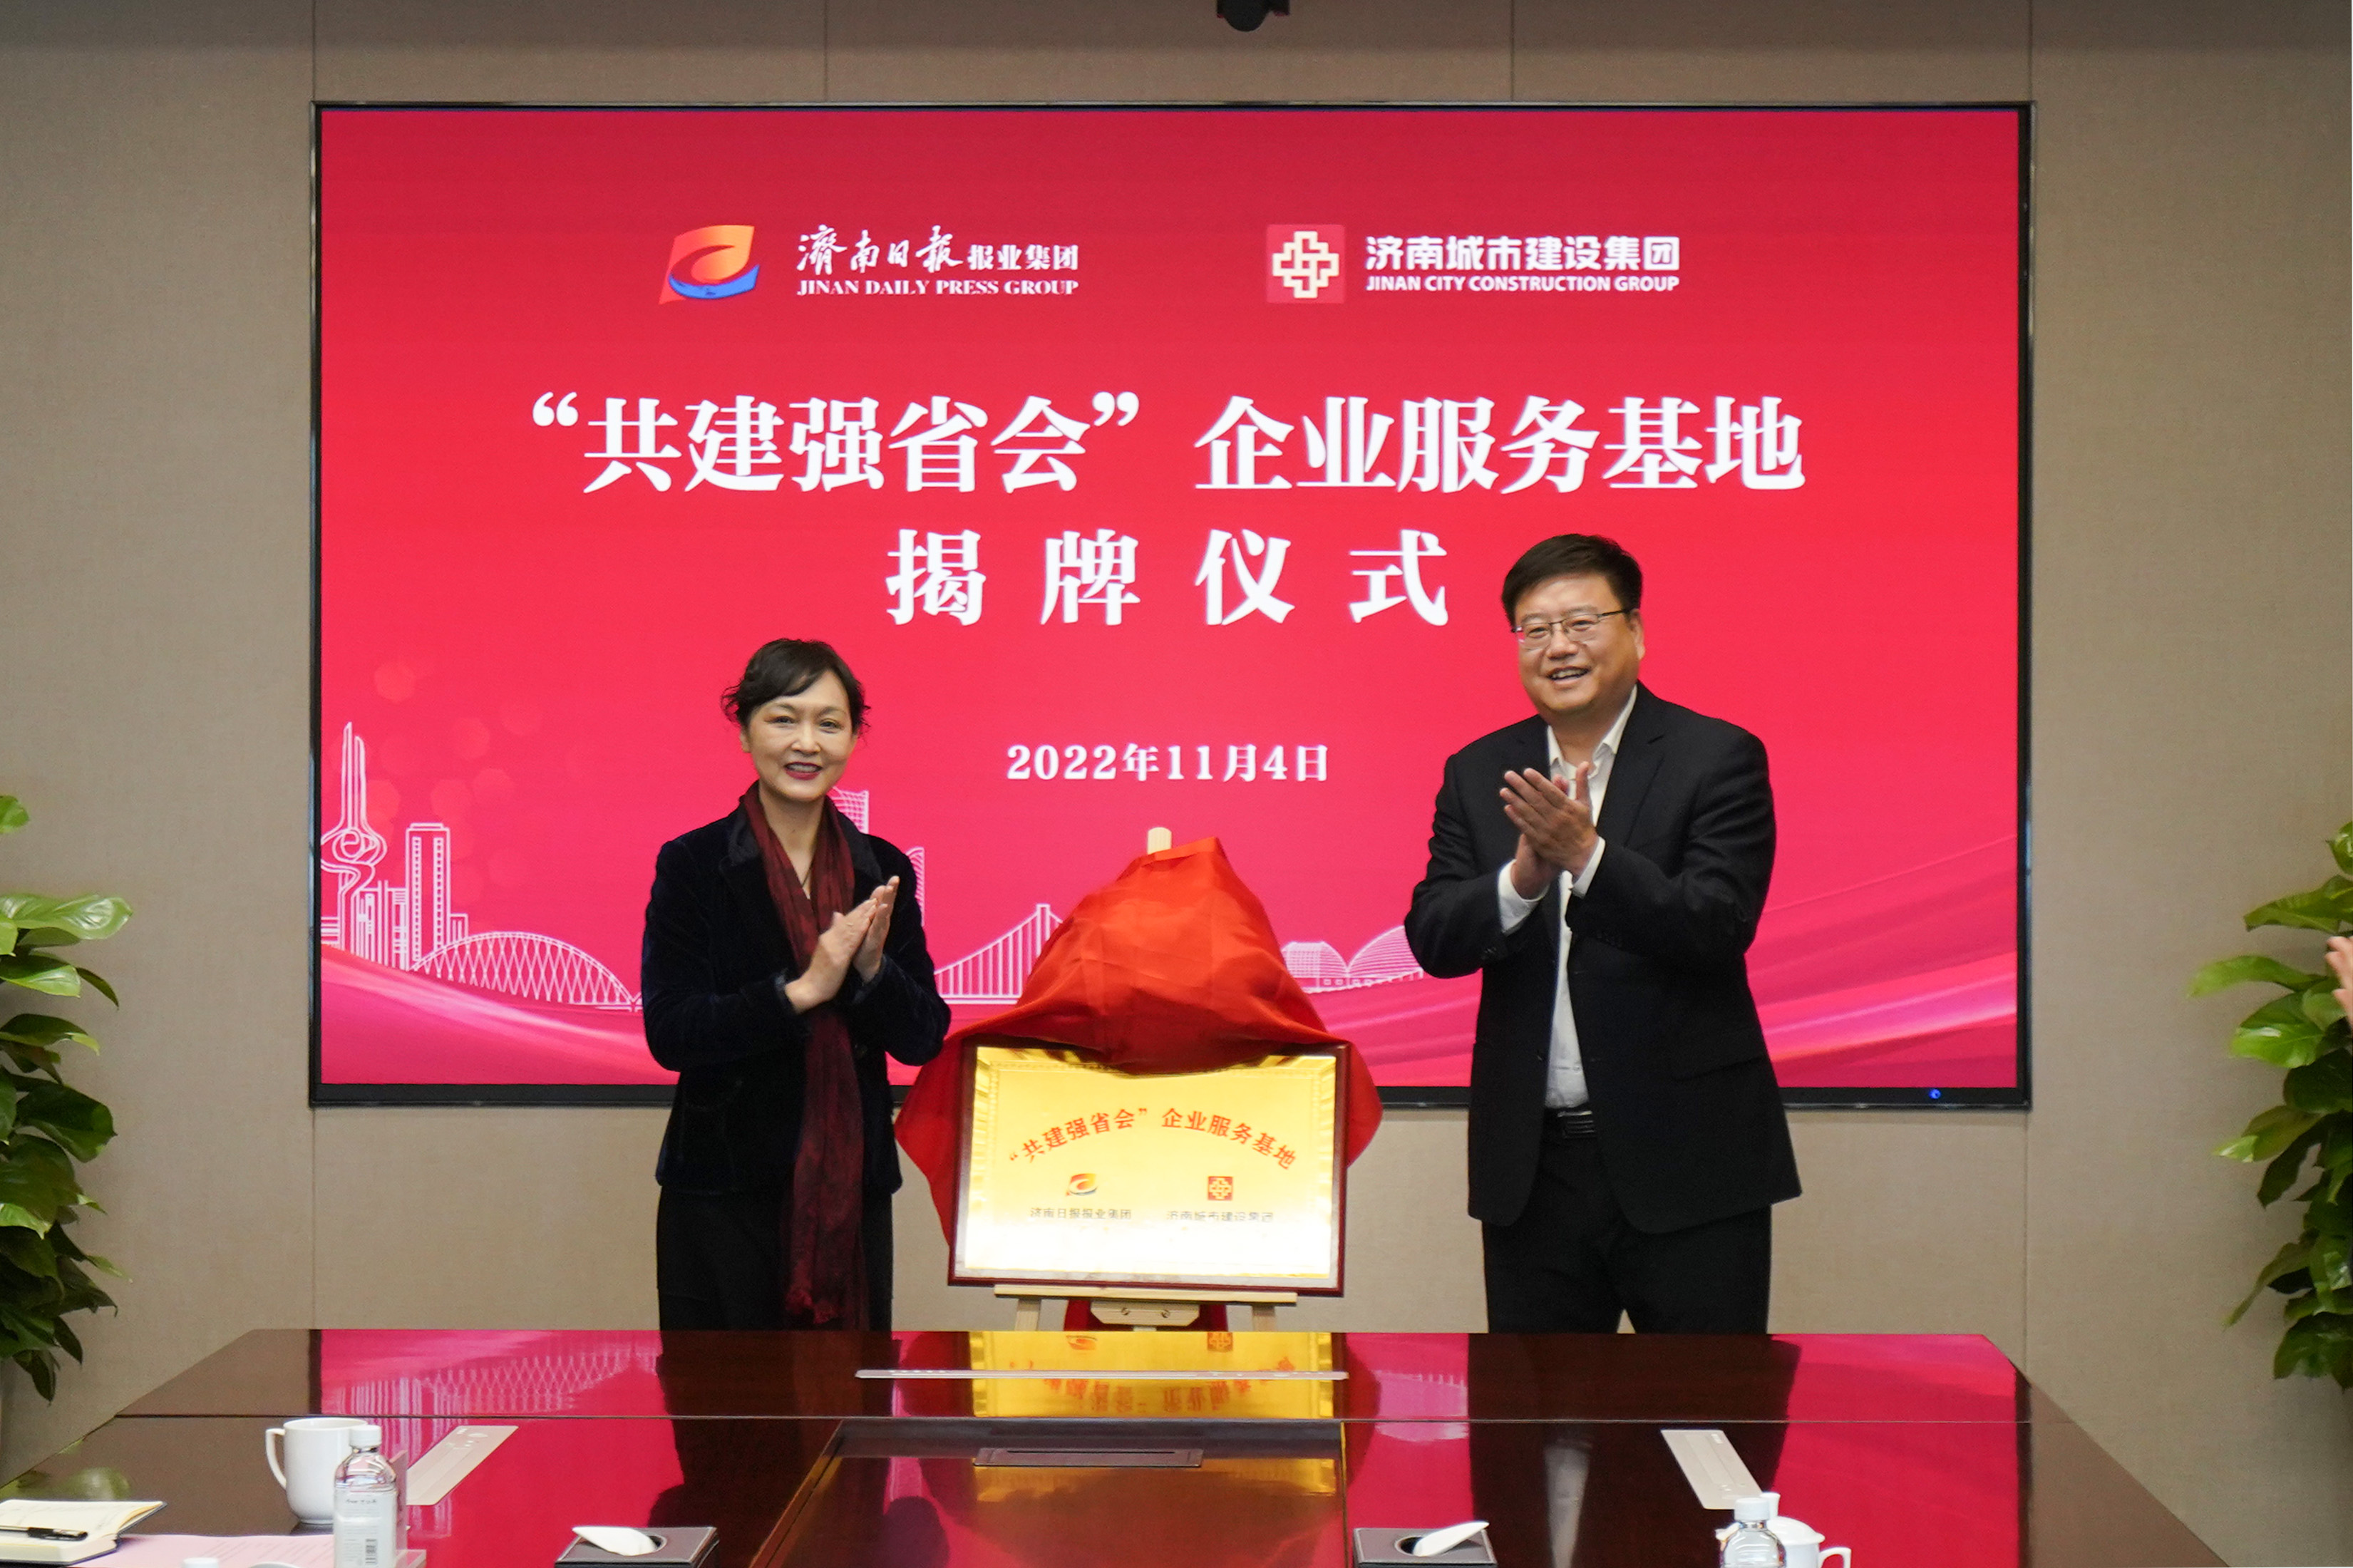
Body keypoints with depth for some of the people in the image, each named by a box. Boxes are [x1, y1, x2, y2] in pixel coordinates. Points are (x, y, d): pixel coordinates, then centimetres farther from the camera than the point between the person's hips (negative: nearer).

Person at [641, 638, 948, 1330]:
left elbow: (922, 1039, 4)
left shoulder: (881, 870, 7)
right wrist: (800, 991, -20)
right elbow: (668, 1032, -11)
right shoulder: (691, 865, -2)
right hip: (725, 1191, -3)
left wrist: (871, 968, -15)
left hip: (851, 1188, 3)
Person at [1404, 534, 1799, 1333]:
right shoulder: (1479, 773, 9)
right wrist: (1524, 877, -20)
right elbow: (1432, 938, -1)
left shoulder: (1717, 758, -3)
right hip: (1532, 1168, 4)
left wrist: (1585, 855, -27)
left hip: (1686, 1160, -3)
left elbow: (1719, 926, -15)